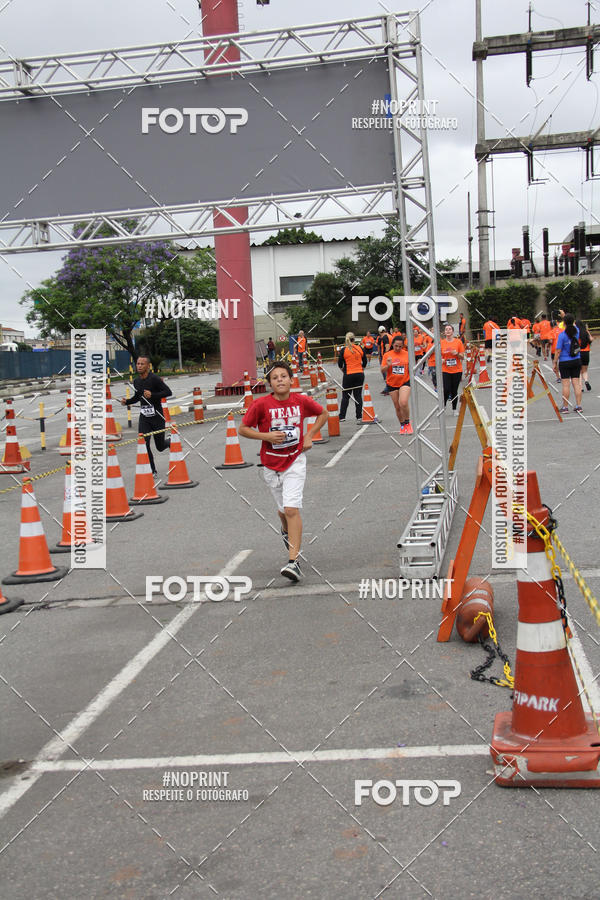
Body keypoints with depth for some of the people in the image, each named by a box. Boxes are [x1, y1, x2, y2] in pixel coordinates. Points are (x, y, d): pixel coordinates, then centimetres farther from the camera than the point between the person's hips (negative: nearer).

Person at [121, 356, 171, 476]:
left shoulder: (154, 378, -13)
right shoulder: (136, 381, 7)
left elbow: (168, 392, -16)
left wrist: (152, 395, -27)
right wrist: (127, 402, 4)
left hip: (157, 416, -4)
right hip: (144, 417, 4)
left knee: (160, 447, 7)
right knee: (143, 444, -10)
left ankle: (170, 441, 44)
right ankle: (152, 471, 4)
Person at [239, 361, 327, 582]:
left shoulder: (302, 401, -5)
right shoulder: (261, 404, -10)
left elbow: (323, 414, 14)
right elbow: (243, 429, -3)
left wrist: (309, 435, 2)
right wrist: (267, 436, -17)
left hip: (295, 461, -1)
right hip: (271, 464, 1)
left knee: (292, 509, -15)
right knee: (284, 509, 15)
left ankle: (293, 562, -17)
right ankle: (287, 532, 52)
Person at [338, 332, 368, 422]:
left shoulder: (343, 350, -7)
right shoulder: (360, 348, 0)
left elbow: (340, 363, -2)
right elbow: (365, 362, 7)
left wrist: (343, 369, 17)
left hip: (348, 375, -2)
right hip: (360, 374, 2)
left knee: (345, 396, 6)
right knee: (358, 395, 7)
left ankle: (342, 416, 6)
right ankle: (359, 416, 6)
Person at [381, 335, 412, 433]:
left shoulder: (407, 354, 0)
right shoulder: (387, 355, -1)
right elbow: (382, 371, -3)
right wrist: (388, 365, -20)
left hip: (405, 382, -2)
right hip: (392, 384, 2)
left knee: (403, 403, -22)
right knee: (397, 407, 9)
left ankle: (407, 423, 0)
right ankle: (402, 425, 29)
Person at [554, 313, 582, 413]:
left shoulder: (562, 335, -15)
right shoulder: (576, 331, -2)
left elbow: (558, 351, -13)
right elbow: (573, 324, 24)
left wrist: (555, 362, -3)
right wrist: (566, 316, 34)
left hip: (564, 362, -4)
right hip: (577, 361, 5)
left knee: (566, 385, 0)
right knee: (576, 383, 7)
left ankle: (565, 407, 5)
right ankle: (578, 406, 9)